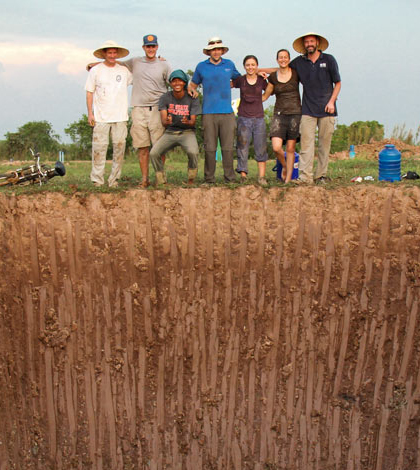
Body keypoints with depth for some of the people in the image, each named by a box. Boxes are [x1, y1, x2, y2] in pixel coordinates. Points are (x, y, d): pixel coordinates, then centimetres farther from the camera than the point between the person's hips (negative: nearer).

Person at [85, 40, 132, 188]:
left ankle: (114, 180, 8)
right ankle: (97, 180, 0)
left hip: (120, 116, 2)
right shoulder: (95, 71, 7)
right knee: (99, 147, -6)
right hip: (101, 117, -2)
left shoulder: (124, 71, 12)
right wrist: (90, 113, 0)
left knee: (119, 146, -2)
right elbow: (89, 93, 7)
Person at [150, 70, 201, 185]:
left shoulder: (192, 99, -5)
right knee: (153, 153, -24)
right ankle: (160, 181, -1)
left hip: (187, 132, -1)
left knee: (193, 152, -34)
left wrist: (187, 122, -37)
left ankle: (191, 180, -6)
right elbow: (163, 121, -12)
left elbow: (193, 121, -10)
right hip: (170, 132, 2)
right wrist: (167, 121, -39)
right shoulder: (165, 98, -3)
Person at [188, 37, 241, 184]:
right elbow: (193, 84, 22)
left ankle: (230, 178, 6)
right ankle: (209, 178, 4)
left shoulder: (229, 65, 14)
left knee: (228, 147, -1)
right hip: (209, 113, -1)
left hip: (227, 112, 1)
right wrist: (191, 89, 0)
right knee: (210, 148, -4)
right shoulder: (201, 67, 11)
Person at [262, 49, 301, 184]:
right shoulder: (273, 77, 6)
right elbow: (265, 96, 15)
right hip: (279, 113, 1)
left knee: (290, 148, -1)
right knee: (276, 147, -14)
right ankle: (284, 166, 17)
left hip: (295, 113, -1)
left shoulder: (296, 73, 2)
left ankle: (288, 178, 9)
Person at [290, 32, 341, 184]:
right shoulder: (299, 62, 9)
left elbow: (338, 83, 9)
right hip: (308, 110, 1)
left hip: (326, 109, -1)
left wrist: (331, 101, -3)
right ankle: (305, 177, -10)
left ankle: (321, 175, 8)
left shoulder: (329, 59, 6)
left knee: (324, 143, 0)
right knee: (306, 143, -8)